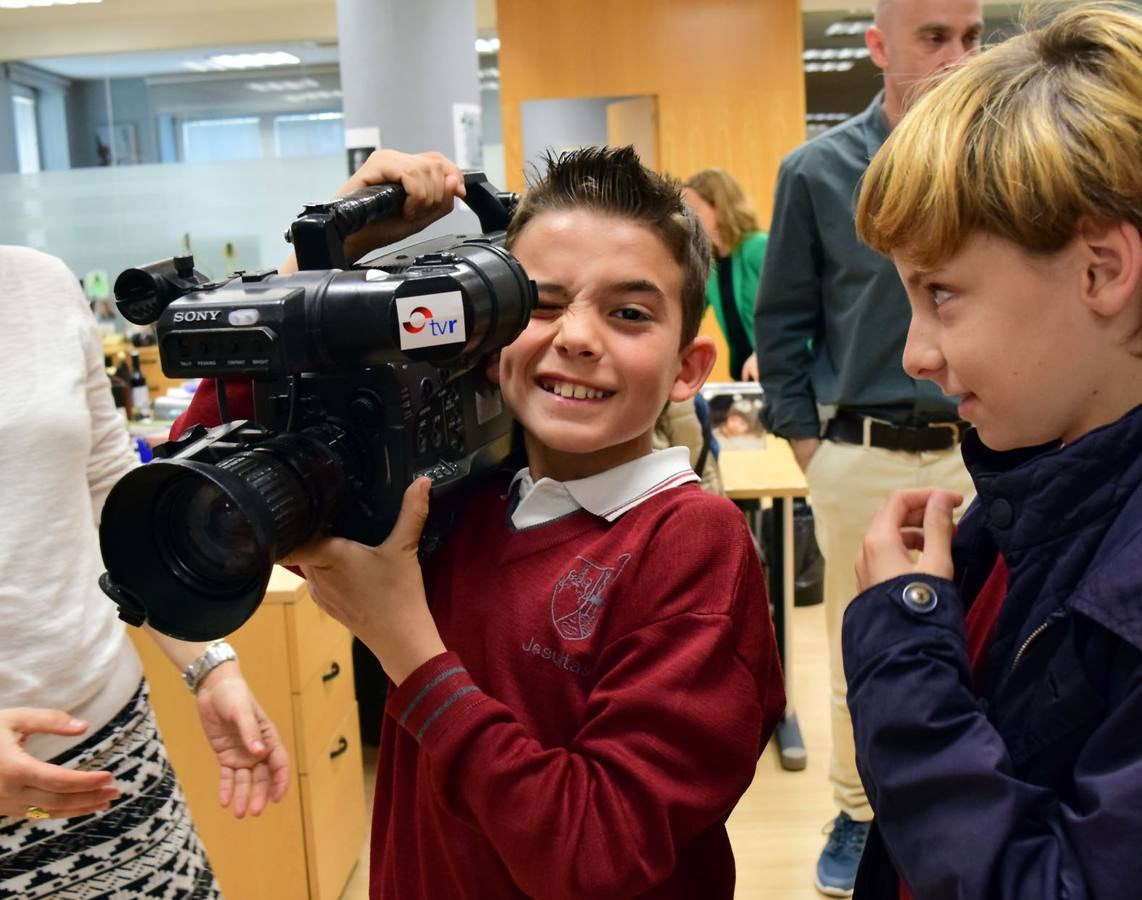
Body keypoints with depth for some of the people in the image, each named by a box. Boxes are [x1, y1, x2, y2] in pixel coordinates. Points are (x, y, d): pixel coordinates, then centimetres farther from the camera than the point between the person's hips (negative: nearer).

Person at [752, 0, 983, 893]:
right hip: (861, 458, -1)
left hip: (982, 452, 1)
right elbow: (781, 321, 2)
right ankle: (858, 813, 31)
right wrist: (804, 439, 0)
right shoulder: (818, 171, -2)